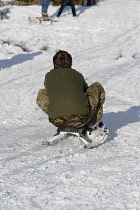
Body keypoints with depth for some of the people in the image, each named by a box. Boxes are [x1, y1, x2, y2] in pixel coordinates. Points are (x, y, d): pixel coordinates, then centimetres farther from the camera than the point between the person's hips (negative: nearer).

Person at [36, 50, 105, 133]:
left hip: (57, 122, 1)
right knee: (97, 87, 23)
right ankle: (93, 122, 30)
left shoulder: (49, 77, 13)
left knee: (41, 94, 29)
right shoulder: (77, 75, 13)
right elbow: (86, 90, 33)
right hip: (81, 120, -1)